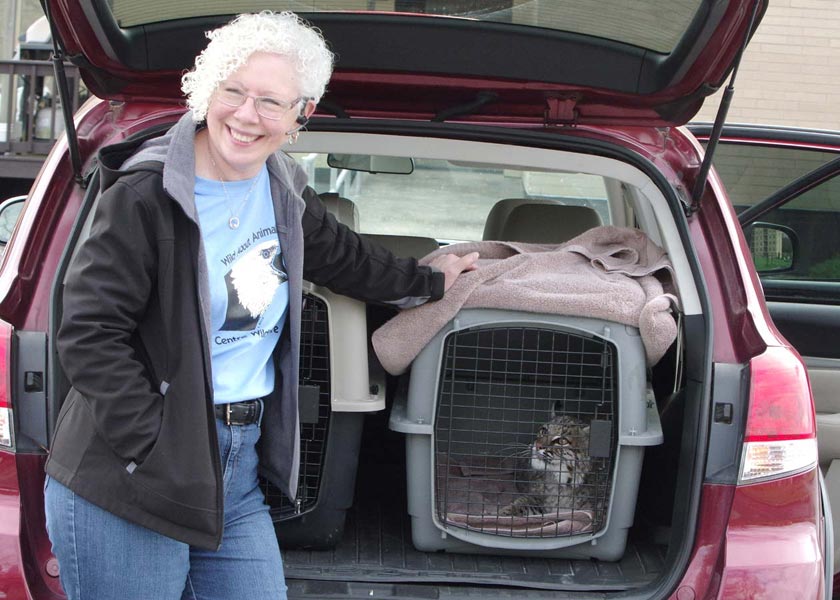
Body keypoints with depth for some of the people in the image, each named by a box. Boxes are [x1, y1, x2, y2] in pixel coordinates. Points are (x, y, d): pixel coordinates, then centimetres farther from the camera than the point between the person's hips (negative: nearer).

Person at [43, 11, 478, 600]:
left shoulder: (283, 191, 7)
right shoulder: (147, 195, -15)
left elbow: (343, 257, 28)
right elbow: (90, 333, -16)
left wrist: (429, 280, 40)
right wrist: (155, 457, -18)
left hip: (237, 470, 7)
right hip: (125, 485, -6)